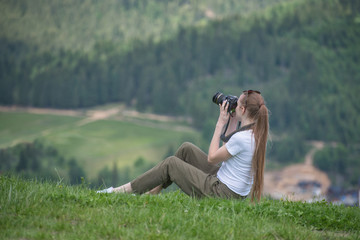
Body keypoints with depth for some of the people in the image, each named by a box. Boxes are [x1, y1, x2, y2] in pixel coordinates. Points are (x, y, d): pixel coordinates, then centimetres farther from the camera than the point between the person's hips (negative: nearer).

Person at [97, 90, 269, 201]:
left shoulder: (242, 138, -26)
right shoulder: (255, 133, 2)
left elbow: (212, 158, -13)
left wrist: (221, 124, -10)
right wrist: (232, 122, 9)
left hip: (221, 193, -9)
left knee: (171, 164, -1)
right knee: (186, 149, 14)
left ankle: (120, 192, 9)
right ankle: (151, 193, 20)